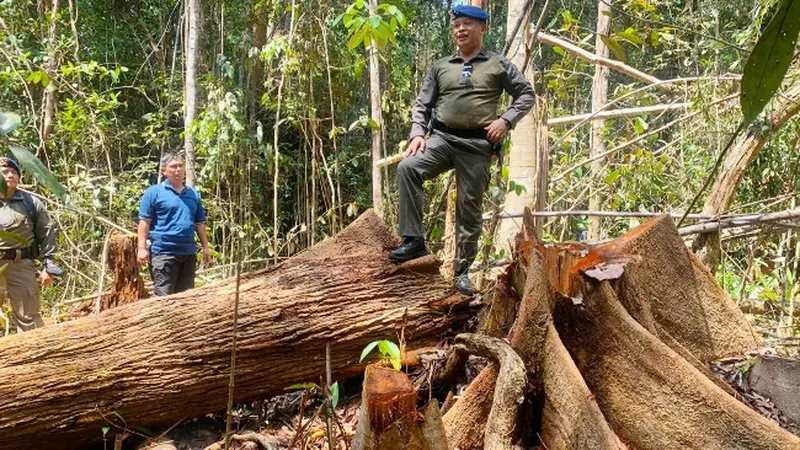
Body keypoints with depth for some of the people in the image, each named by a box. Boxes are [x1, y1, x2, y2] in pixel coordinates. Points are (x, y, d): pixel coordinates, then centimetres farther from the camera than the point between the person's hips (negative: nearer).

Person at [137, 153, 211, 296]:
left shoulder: (193, 194, 14)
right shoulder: (154, 192, -2)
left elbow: (200, 224, 18)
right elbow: (144, 222, -5)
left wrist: (205, 247, 14)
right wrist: (142, 248, -12)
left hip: (189, 252, 6)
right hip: (163, 252, -6)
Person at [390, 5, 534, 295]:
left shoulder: (498, 65, 9)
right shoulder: (441, 67, 15)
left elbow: (526, 94, 10)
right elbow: (422, 104, 15)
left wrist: (506, 120, -5)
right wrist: (417, 133, -2)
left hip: (477, 145, -1)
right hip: (441, 138, 2)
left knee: (470, 209, 1)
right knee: (407, 168, -27)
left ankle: (462, 271, 14)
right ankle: (413, 240, -22)